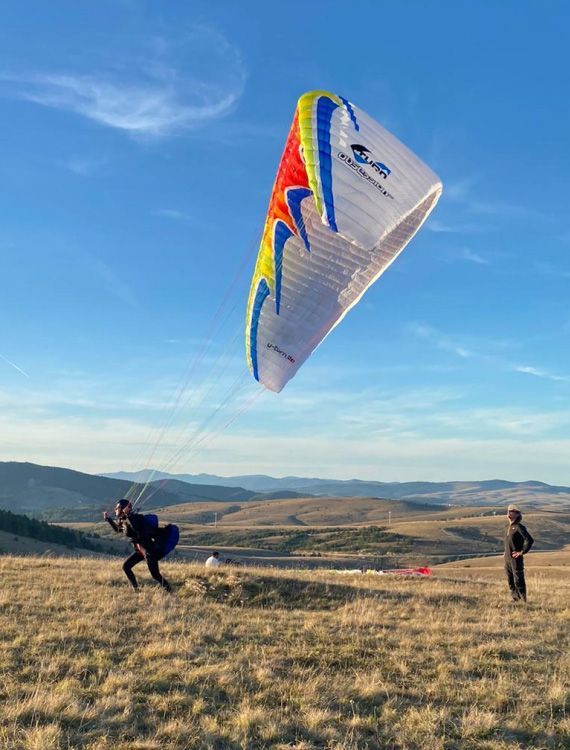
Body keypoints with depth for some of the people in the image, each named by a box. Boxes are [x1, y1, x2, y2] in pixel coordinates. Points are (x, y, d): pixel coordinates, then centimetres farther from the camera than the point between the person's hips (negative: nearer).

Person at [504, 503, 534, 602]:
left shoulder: (519, 527, -12)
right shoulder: (509, 527, 13)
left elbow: (530, 540, -21)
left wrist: (522, 552, -17)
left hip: (516, 559, -8)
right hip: (507, 559, 8)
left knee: (518, 581, -4)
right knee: (510, 582, 13)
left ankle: (523, 600, 5)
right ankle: (515, 599, 23)